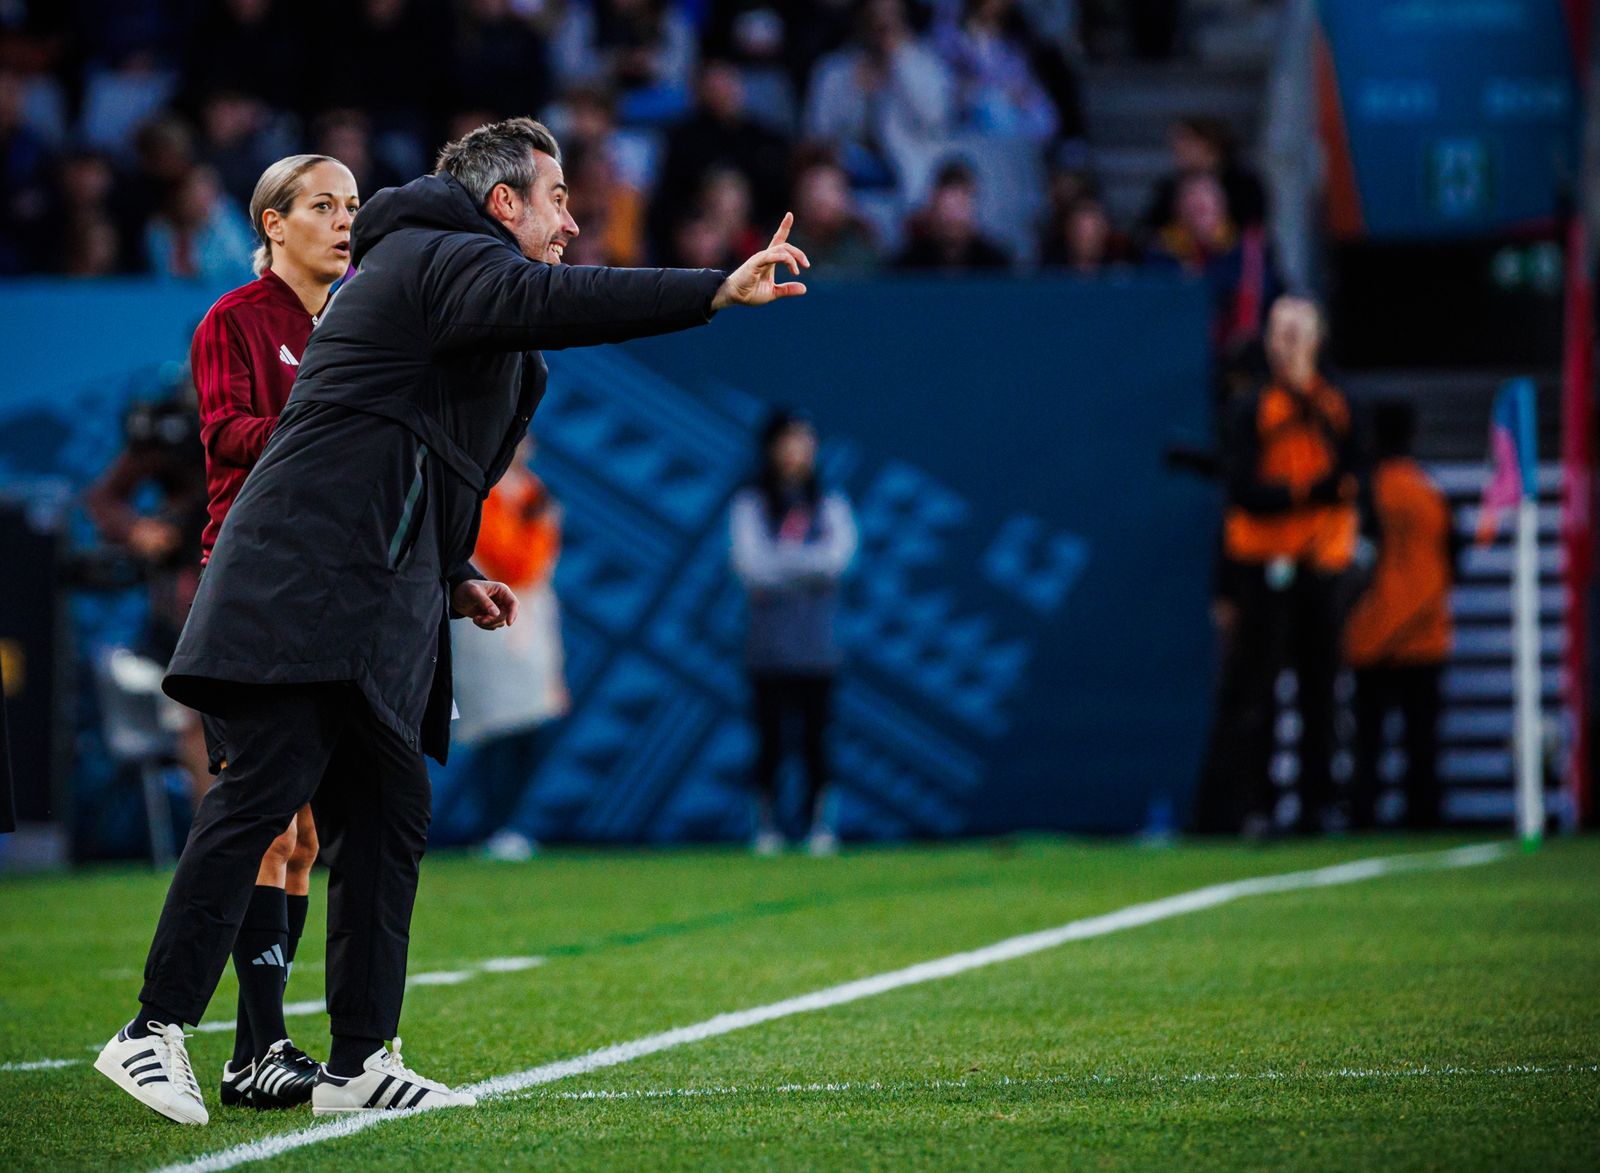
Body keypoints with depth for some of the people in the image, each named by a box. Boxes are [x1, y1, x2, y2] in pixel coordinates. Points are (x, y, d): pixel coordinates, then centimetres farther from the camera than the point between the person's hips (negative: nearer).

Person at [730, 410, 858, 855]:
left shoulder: (829, 505, 12)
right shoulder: (750, 505, 5)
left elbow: (839, 554, -4)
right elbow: (751, 564, -7)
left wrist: (780, 558, -8)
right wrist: (808, 569, -6)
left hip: (817, 646, 2)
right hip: (769, 644, -2)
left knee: (815, 736, 0)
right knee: (770, 738, -2)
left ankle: (818, 820, 5)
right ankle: (767, 823, 2)